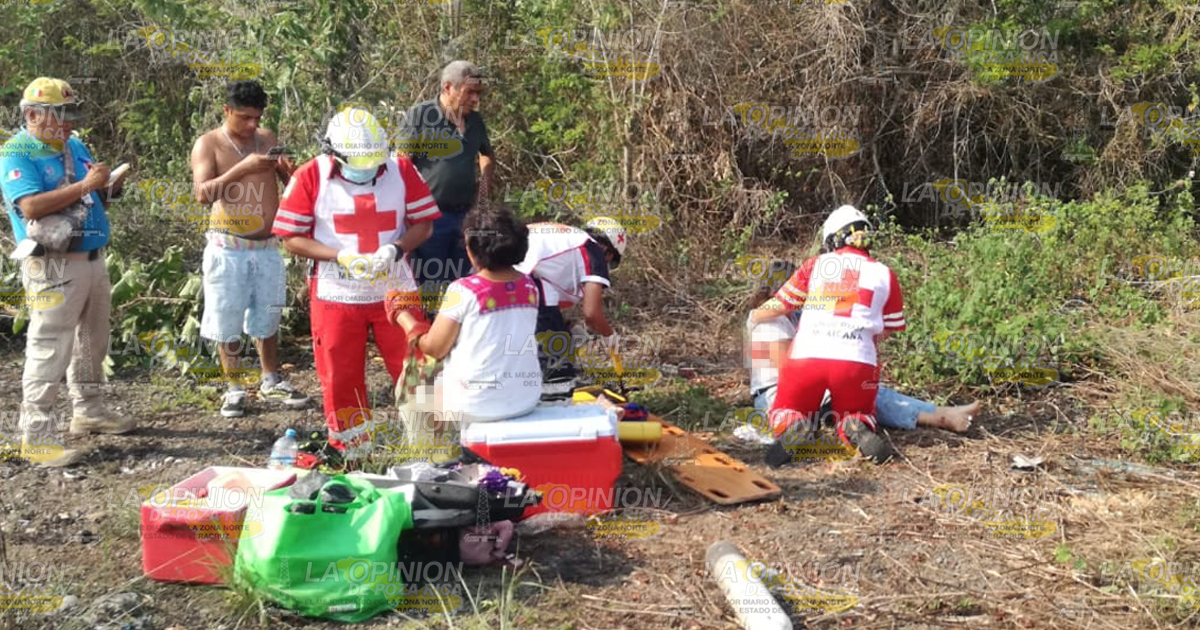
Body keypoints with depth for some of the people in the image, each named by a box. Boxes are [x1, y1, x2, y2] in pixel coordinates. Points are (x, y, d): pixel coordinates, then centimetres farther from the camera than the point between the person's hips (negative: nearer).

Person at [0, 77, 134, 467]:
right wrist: (84, 185, -24)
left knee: (92, 343, 18)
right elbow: (31, 207, -25)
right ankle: (35, 437, -4)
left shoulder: (75, 146, 13)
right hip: (53, 266, -8)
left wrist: (109, 188, -3)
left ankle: (89, 412, 32)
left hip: (93, 259, 9)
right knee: (49, 350, -8)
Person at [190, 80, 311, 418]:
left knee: (267, 318, 14)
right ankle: (235, 388, 15)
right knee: (227, 323, 3)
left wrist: (287, 168, -13)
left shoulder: (267, 138, 7)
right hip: (229, 249, -4)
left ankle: (271, 382, 28)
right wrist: (243, 168, -29)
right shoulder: (208, 144, -6)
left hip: (268, 247, 4)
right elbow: (202, 193, -19)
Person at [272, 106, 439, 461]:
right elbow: (292, 238, -8)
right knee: (341, 379, 9)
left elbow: (423, 223, 1)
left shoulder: (402, 171, -3)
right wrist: (341, 256, -20)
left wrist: (396, 249, -18)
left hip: (395, 291, 1)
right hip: (336, 296, -1)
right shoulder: (311, 177, -9)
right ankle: (351, 454, 24)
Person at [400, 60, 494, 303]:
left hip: (466, 216, 5)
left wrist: (485, 178, 12)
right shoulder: (419, 116, -6)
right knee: (428, 285, 0)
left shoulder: (476, 121, 11)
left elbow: (486, 155, 30)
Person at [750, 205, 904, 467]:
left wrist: (755, 317, 35)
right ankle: (860, 431, -12)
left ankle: (792, 431, -16)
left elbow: (779, 305, 15)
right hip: (857, 361, 1)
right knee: (856, 418, 25)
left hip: (806, 357, 0)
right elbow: (889, 329, 15)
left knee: (784, 415, 20)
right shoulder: (884, 275, 12)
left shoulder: (815, 265, 10)